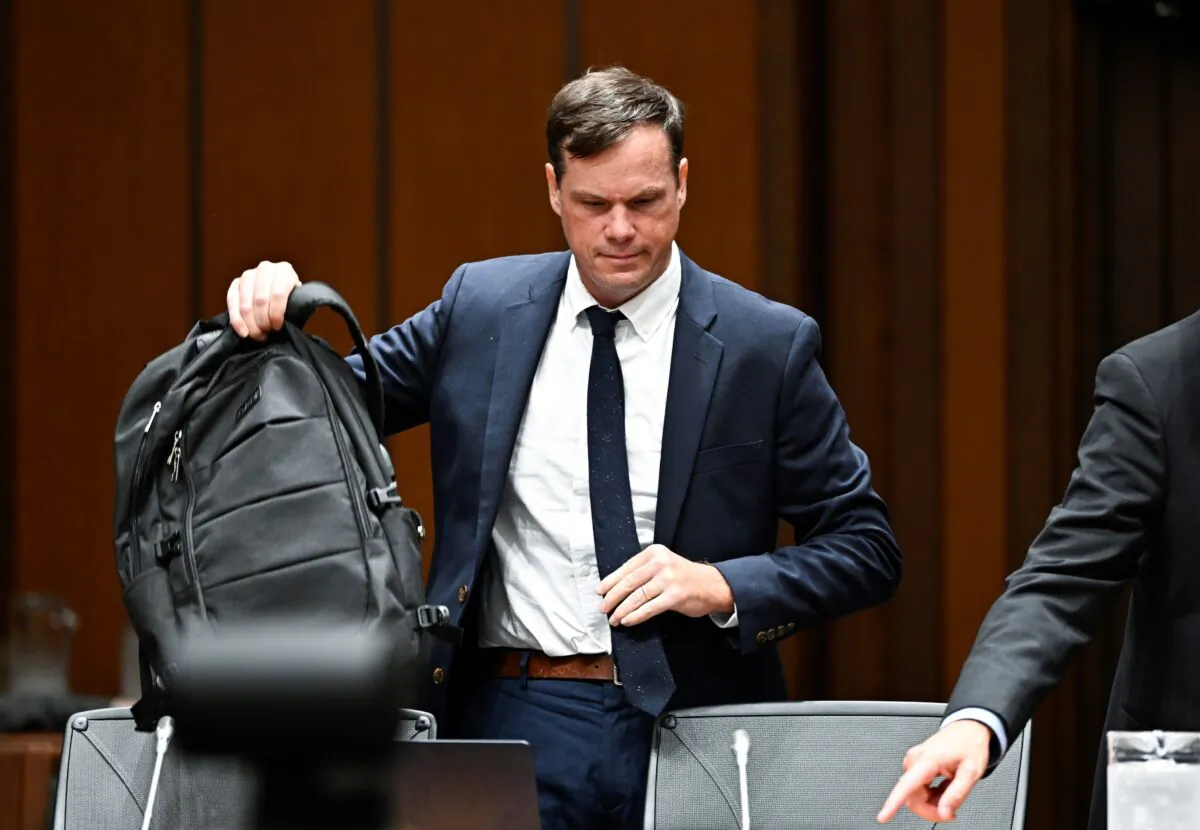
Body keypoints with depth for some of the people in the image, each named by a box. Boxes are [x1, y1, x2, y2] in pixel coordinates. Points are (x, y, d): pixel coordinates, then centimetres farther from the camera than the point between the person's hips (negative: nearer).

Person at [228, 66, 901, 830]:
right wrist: (273, 316, -4)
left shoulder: (767, 345, 0)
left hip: (690, 724, -1)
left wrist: (723, 587, -14)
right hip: (514, 721, 1)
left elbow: (868, 549, 1)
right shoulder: (481, 308, 7)